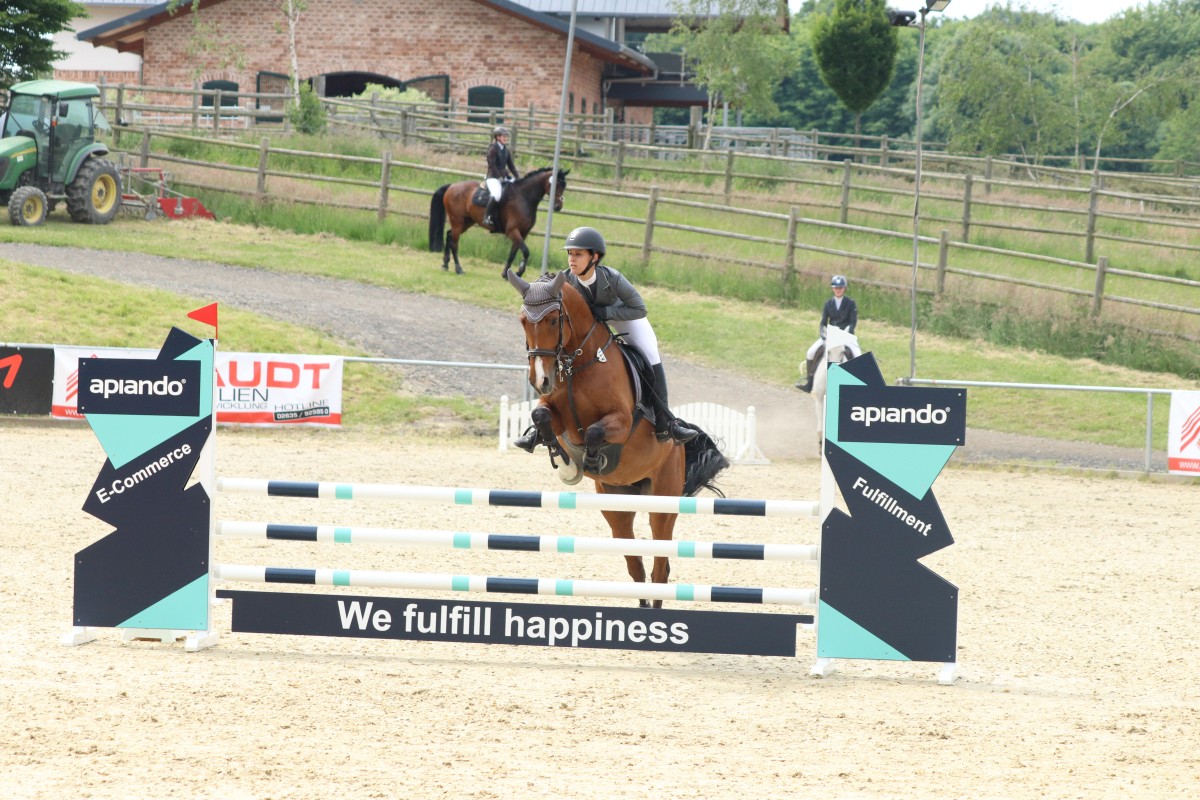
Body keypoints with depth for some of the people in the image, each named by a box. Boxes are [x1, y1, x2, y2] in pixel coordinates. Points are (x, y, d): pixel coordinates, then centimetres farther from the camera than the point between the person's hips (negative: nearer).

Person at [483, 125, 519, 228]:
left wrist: (518, 177, 5)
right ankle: (487, 217, -23)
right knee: (497, 195, -34)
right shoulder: (493, 149, -7)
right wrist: (499, 177, -18)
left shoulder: (506, 150, 14)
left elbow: (511, 166, 17)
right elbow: (492, 165, -14)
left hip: (504, 177, 8)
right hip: (493, 177, -8)